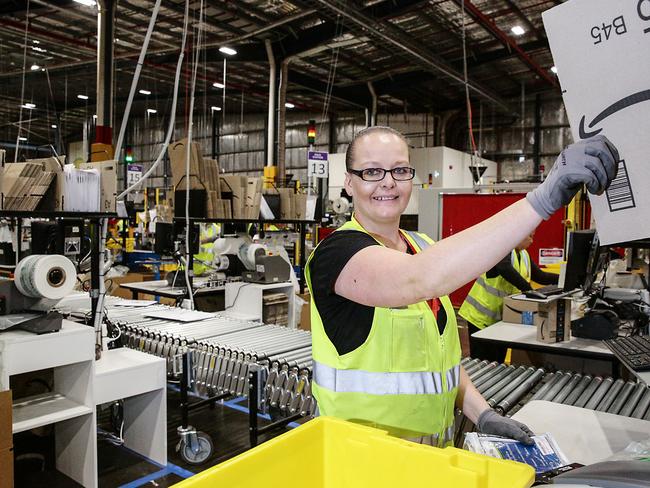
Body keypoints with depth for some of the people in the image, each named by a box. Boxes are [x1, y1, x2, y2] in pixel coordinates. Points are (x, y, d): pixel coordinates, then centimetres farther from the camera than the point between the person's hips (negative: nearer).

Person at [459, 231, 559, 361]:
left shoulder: (524, 255, 10)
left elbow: (540, 276, 17)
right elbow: (505, 269, -37)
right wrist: (529, 290, -37)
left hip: (500, 317, 9)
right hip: (482, 317, -8)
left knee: (498, 361, 13)